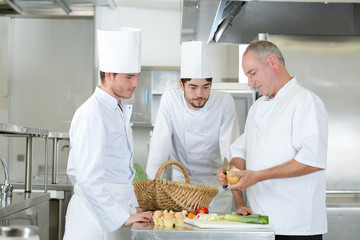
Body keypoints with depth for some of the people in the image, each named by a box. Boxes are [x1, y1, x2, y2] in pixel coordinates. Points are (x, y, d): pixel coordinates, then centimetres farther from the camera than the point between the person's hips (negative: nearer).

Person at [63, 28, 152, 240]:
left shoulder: (120, 111, 15)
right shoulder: (91, 115, -16)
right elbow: (88, 178, -22)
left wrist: (132, 207, 14)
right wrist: (123, 218, -20)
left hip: (115, 217, 8)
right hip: (96, 222, -8)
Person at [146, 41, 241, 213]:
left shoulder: (224, 102, -14)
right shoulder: (170, 100, -12)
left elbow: (230, 149, -17)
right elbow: (159, 147, -14)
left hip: (216, 183, -1)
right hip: (182, 180, 1)